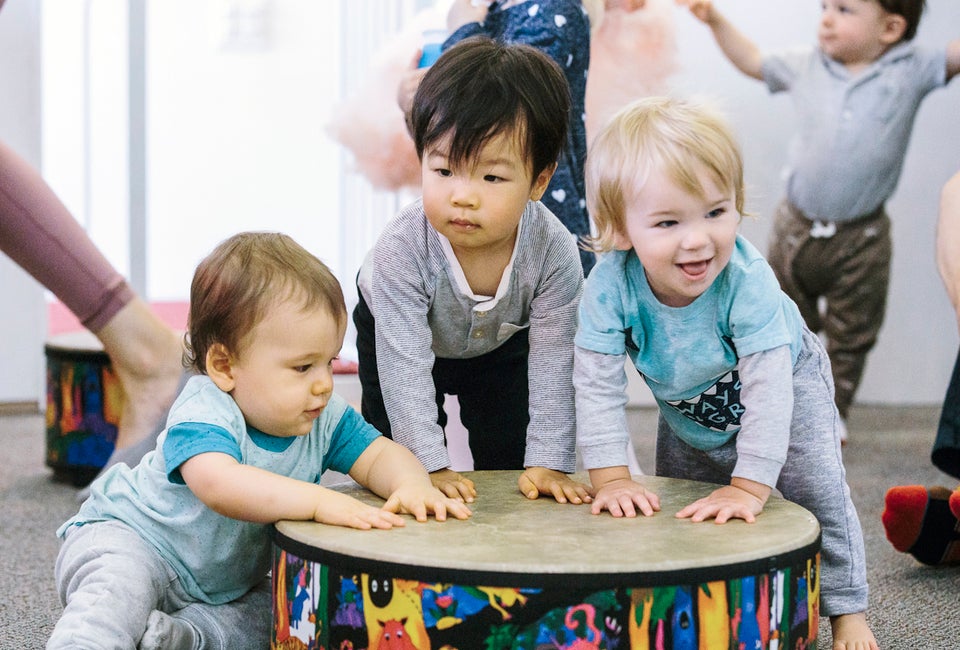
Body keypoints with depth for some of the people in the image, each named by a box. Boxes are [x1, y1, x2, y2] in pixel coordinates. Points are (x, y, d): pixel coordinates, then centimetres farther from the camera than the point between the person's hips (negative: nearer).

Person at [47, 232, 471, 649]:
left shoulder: (322, 417, -8)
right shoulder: (203, 414, -31)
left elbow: (379, 454, -4)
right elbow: (218, 483, -50)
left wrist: (410, 485, -29)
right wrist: (319, 501, -57)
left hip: (229, 583, 8)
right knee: (119, 586, -37)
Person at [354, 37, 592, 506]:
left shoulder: (553, 251, -35)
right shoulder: (402, 249, -41)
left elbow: (552, 365, -27)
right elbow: (404, 367, -37)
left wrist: (547, 462, -27)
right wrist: (430, 467, -38)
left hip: (501, 340, 2)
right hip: (401, 329, -2)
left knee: (508, 459, 8)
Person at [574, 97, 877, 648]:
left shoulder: (748, 279, -41)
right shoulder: (611, 284, -35)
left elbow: (768, 384, -40)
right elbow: (598, 382, -29)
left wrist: (749, 484, -42)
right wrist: (610, 476, -34)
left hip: (785, 387, -3)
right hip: (688, 411, 3)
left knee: (818, 496, -9)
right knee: (677, 511, 10)